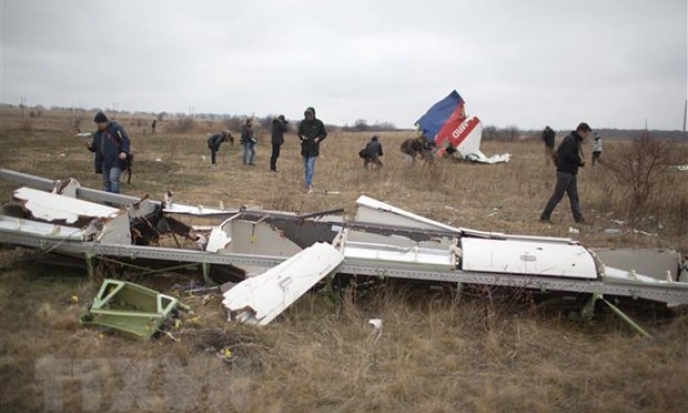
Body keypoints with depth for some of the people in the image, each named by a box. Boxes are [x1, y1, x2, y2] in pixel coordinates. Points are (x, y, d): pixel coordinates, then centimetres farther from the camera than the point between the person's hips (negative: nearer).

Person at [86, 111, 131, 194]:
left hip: (116, 160, -7)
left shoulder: (116, 128, -5)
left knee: (113, 178, -20)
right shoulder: (98, 133, 14)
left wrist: (124, 151, -25)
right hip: (105, 162, 7)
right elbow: (96, 147, 19)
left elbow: (126, 141, -8)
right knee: (106, 182, 9)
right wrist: (90, 146, -4)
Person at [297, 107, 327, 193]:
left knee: (310, 166, -12)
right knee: (306, 167, 11)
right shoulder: (303, 123, 0)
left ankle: (309, 184, -11)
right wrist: (302, 137, -11)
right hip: (305, 147, 4)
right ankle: (307, 185, 21)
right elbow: (299, 133, 11)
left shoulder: (318, 123, -6)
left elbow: (324, 133, 4)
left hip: (314, 148, -4)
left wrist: (318, 138, -13)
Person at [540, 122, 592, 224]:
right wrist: (579, 160, -12)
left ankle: (579, 218, 12)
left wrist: (580, 162, 7)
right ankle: (544, 216, 0)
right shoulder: (570, 140, -14)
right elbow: (568, 155, -25)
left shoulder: (575, 141, 17)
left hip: (570, 173, 10)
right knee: (557, 195, -6)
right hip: (565, 172, -10)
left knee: (574, 197, 9)